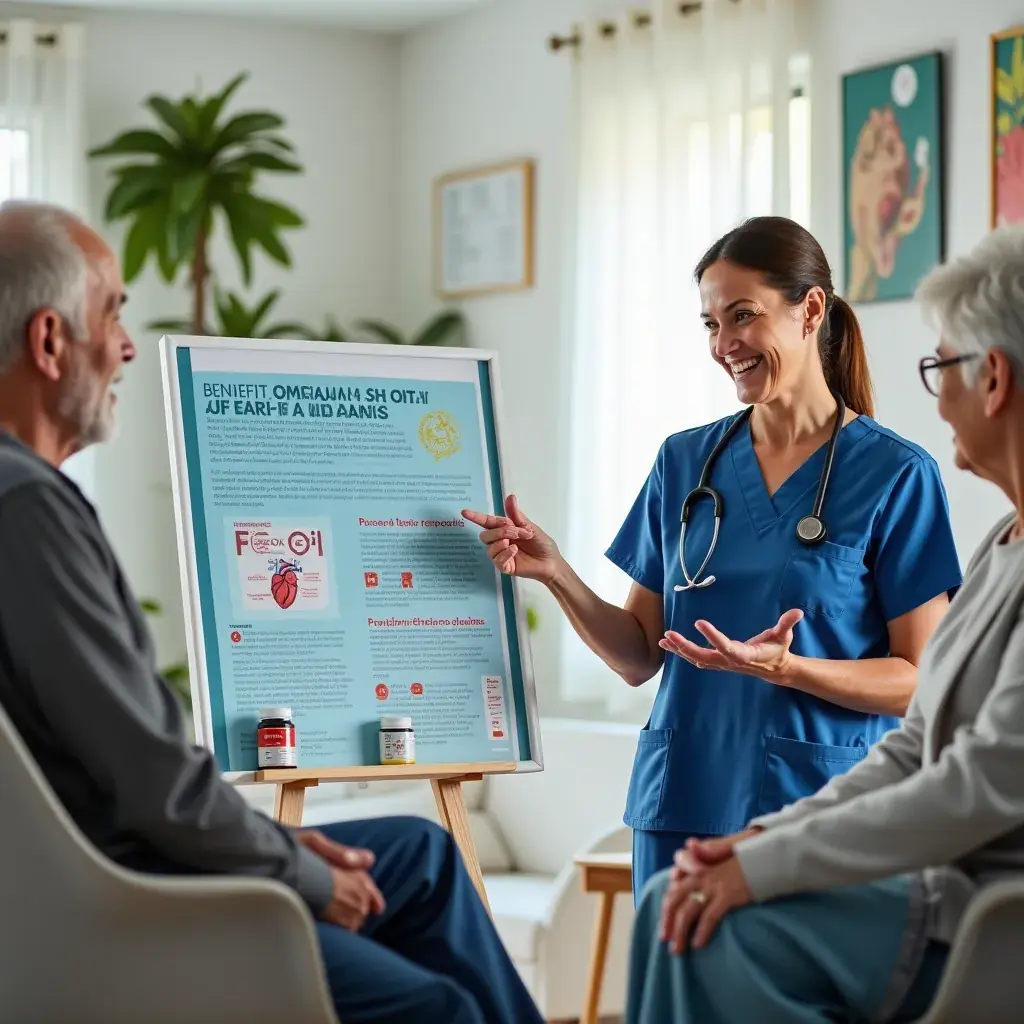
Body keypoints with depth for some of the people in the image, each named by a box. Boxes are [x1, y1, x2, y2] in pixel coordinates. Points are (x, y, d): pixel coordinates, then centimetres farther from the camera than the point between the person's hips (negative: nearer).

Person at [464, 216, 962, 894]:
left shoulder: (896, 475, -4)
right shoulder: (685, 462, 10)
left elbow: (920, 680, -7)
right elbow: (639, 657, 11)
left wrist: (784, 668, -22)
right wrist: (556, 575, -5)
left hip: (818, 813, -4)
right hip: (683, 807, 4)